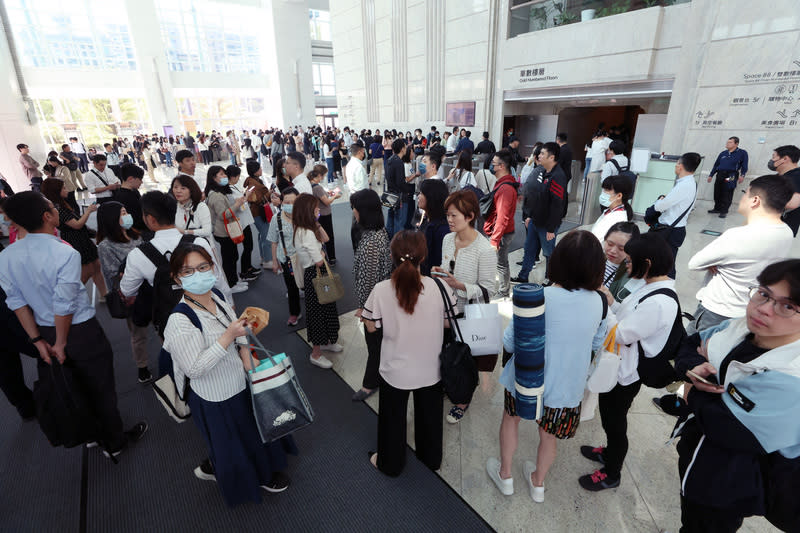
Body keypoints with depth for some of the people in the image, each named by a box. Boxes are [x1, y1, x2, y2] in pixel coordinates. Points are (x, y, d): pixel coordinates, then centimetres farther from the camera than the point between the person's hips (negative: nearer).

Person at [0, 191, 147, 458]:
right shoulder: (66, 253, -26)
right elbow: (64, 305, -22)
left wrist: (38, 341, 4)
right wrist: (61, 344, -9)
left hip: (45, 332, 6)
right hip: (81, 332, -6)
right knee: (99, 390, 12)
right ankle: (113, 442, 30)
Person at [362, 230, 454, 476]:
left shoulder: (381, 290, -23)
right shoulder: (439, 286, -20)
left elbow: (372, 327, -10)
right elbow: (448, 322, -6)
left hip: (396, 370, -1)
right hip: (430, 368, 2)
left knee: (392, 418, 24)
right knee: (429, 416, 27)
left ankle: (390, 463, 47)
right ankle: (431, 458, 52)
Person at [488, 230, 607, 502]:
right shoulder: (598, 302, -13)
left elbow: (510, 342, -20)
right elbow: (597, 344, 2)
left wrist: (506, 357, 2)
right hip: (568, 386, 3)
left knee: (511, 417, 26)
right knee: (548, 434, 26)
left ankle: (505, 476, 44)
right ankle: (538, 483, 50)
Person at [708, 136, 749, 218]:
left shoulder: (742, 153, 6)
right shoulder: (723, 153, 17)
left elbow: (744, 165, 4)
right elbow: (716, 164, 20)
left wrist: (742, 175, -7)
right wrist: (711, 175, 17)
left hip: (731, 176, -4)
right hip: (720, 174, 4)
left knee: (727, 194, -4)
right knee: (717, 193, 6)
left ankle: (724, 211, 1)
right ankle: (717, 208, 19)